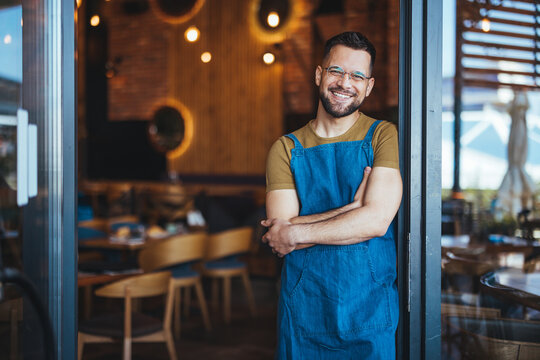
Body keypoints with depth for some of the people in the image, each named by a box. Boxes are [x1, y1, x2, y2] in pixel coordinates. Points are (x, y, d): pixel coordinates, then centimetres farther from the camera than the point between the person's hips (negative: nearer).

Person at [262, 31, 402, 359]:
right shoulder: (285, 149, 3)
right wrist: (354, 208, -16)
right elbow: (278, 232, -9)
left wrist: (296, 234, -11)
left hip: (370, 309, -1)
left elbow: (376, 220, -15)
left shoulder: (385, 136, -3)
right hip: (304, 308, 2)